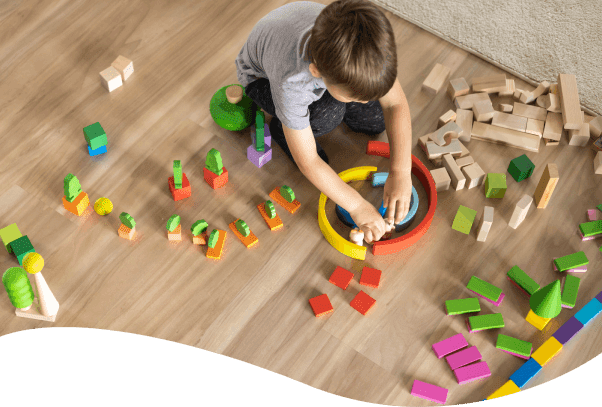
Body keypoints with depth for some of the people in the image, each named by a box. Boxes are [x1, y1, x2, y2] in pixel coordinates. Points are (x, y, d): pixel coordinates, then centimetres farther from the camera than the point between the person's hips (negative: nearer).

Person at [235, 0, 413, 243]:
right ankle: (282, 128, -2)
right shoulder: (291, 83, -45)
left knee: (377, 120, -6)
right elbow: (307, 162, -35)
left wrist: (401, 174, -33)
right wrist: (357, 206, -32)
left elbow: (396, 104, -25)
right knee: (327, 115, -33)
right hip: (263, 75, -4)